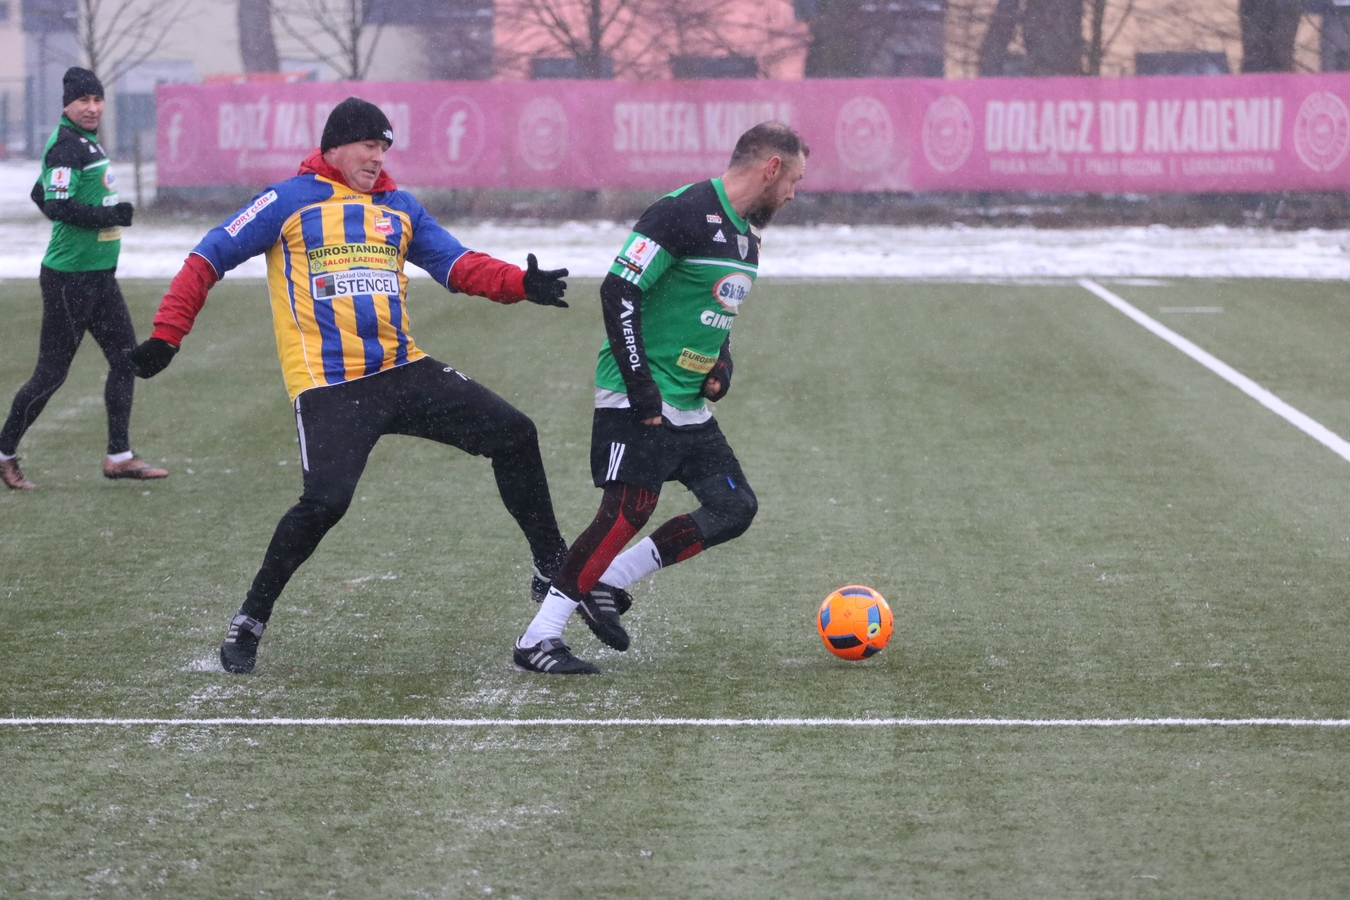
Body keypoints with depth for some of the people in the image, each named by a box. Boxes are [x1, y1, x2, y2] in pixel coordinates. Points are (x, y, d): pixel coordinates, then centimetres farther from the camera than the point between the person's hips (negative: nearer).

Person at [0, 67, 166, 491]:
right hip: (69, 277, -10)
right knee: (51, 372, -3)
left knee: (126, 357, 7)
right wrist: (110, 215, -19)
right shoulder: (65, 146, -16)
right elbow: (57, 205, -25)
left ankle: (119, 456, 11)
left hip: (99, 276, 10)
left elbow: (41, 194, 22)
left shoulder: (86, 142, 13)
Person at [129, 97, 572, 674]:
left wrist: (520, 284, -10)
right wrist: (166, 337, -7)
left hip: (403, 372, 6)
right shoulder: (291, 201, 1)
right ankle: (250, 620, -5)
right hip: (328, 388, -6)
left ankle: (552, 568, 13)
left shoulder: (398, 209, 16)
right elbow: (209, 259, 1)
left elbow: (458, 265, 8)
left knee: (514, 435, 0)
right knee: (326, 500, -23)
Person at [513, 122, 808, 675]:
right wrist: (640, 384, -22)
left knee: (734, 509, 4)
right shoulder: (685, 213, -16)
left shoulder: (747, 235, 15)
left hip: (689, 403, 10)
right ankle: (538, 639, -9)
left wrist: (721, 363, 9)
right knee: (628, 513, -15)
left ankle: (606, 585, 10)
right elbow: (619, 291, -20)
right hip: (639, 400, -10)